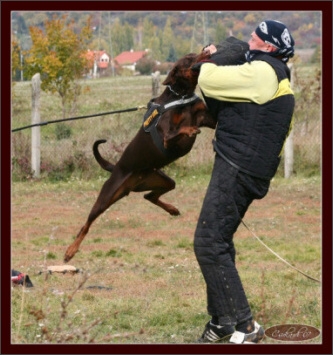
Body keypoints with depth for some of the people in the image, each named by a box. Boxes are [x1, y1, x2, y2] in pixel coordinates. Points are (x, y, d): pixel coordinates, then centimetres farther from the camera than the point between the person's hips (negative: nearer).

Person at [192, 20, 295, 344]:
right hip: (242, 170, 11)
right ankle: (222, 320, 21)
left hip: (237, 169, -11)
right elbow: (226, 109, 24)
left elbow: (208, 81, -16)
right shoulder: (276, 78, 19)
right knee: (219, 243, 17)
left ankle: (244, 325, -13)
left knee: (209, 244, -12)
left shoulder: (263, 72, -13)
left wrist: (211, 58, 5)